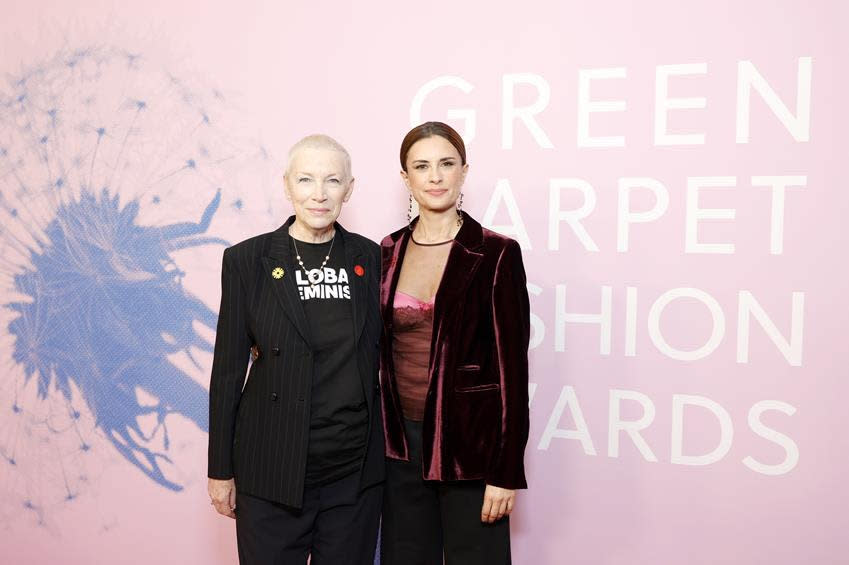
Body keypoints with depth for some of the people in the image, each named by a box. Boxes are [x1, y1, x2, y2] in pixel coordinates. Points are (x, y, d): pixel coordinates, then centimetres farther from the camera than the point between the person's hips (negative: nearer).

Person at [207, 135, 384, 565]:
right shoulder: (247, 260, -5)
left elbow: (380, 357, 8)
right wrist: (221, 470, 0)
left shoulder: (369, 258, 1)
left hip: (356, 470, 2)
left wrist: (386, 451, 8)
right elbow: (228, 369, -2)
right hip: (273, 470, -2)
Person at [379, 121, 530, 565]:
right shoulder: (388, 253, 5)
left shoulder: (496, 254, -8)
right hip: (402, 442, 4)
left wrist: (507, 472, -11)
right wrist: (377, 439, 9)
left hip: (469, 441, -4)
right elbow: (380, 349, 11)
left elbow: (511, 365, -9)